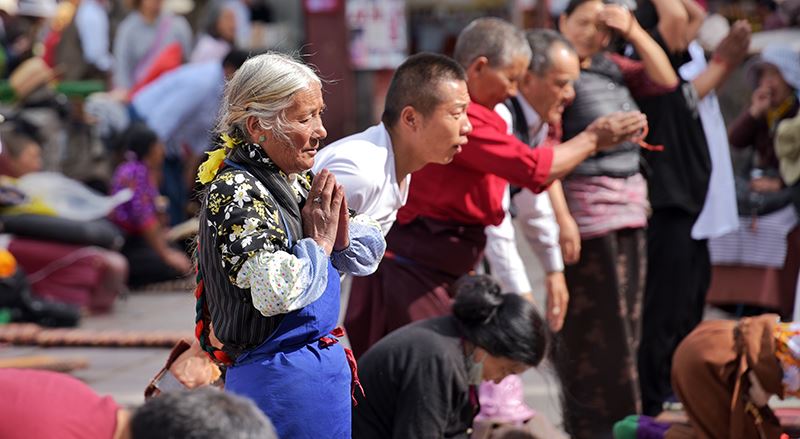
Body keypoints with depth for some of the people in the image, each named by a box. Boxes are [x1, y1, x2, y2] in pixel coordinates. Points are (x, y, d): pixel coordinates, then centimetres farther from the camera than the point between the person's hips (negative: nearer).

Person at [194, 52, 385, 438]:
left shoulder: (298, 182, 9)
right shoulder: (234, 192, -17)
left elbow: (368, 254, 18)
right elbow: (276, 292, -30)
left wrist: (340, 229, -4)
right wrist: (318, 242, -13)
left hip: (324, 364, 9)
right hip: (279, 376, -9)